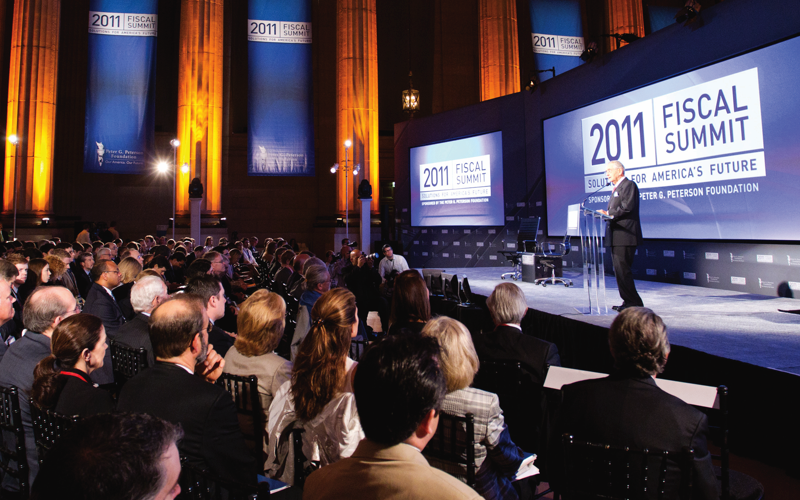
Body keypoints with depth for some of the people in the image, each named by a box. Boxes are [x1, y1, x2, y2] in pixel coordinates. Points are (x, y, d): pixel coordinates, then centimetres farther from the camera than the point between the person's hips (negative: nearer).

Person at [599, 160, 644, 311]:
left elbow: (627, 207, -19)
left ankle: (634, 303, -4)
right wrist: (607, 213, 3)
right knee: (619, 270, 11)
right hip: (616, 236, 10)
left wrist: (610, 214, -16)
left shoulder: (629, 185, -6)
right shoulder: (616, 188, 23)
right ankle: (629, 301, 17)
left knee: (622, 269, -11)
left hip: (625, 235, -10)